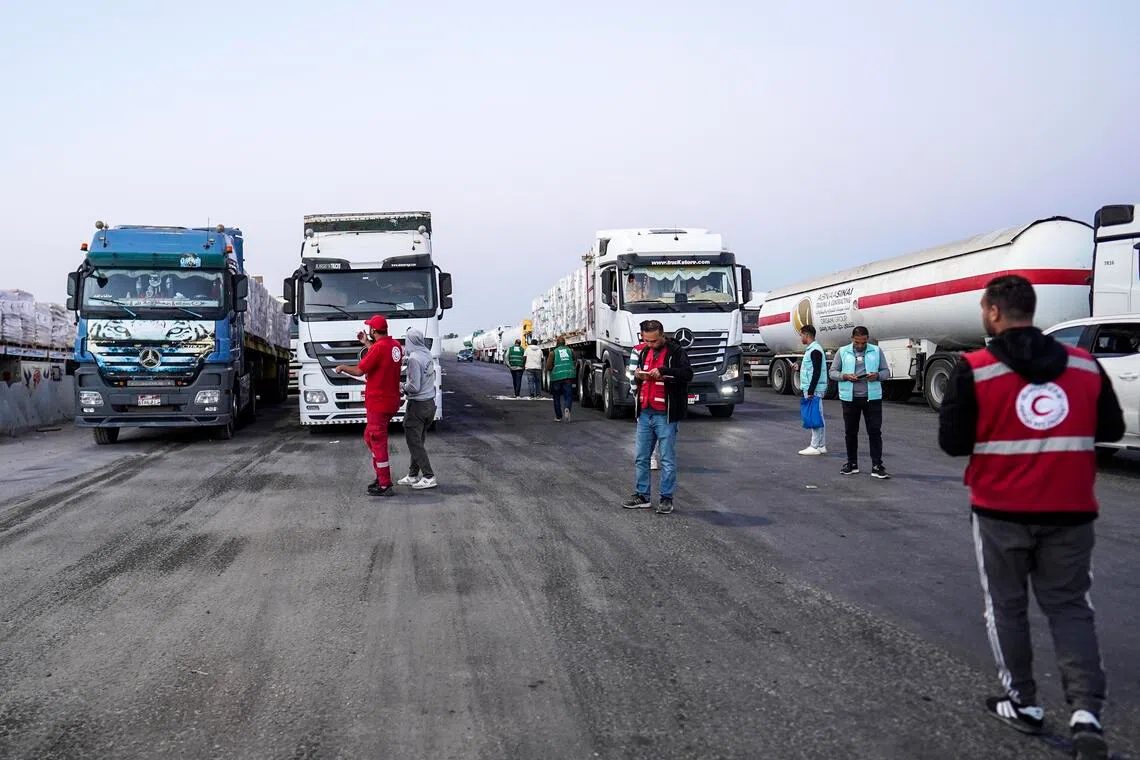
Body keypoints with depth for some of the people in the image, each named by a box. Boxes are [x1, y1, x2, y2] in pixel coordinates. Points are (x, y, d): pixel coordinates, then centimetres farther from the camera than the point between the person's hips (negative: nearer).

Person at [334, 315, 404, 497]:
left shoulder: (379, 347, -19)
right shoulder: (395, 345, 6)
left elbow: (359, 371, -14)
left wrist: (342, 367, 4)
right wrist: (366, 344, 30)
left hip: (378, 404, -9)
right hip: (391, 401, 9)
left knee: (378, 443, -2)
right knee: (369, 437, 22)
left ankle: (385, 486, 1)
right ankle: (381, 476, 25)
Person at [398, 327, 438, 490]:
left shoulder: (414, 358, -19)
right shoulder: (428, 355, 6)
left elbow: (414, 386, -21)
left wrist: (403, 387, -2)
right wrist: (407, 385, 16)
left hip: (417, 405, -8)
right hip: (430, 403, 8)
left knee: (414, 442, 1)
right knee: (418, 441, 16)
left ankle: (429, 477, 0)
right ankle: (413, 475, 24)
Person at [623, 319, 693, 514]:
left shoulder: (675, 351, -6)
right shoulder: (643, 351, 13)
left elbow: (687, 374, -20)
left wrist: (663, 371, -28)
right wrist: (637, 376, 1)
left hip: (665, 415, -6)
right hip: (644, 413, 6)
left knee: (668, 459, 0)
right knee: (641, 457, 10)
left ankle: (666, 498, 8)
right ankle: (642, 495, 19)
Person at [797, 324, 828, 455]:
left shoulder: (815, 351, -16)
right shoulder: (811, 349, 16)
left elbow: (817, 372, -21)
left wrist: (811, 391, -23)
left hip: (814, 390, -11)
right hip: (810, 389, 11)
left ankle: (815, 447, -7)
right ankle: (821, 445, 17)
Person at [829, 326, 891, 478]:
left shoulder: (876, 351, 7)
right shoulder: (842, 352, 6)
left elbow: (886, 371, 9)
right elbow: (832, 372, 6)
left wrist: (877, 376, -14)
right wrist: (845, 377, -13)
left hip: (872, 397, -1)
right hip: (850, 398, 1)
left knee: (875, 431, -3)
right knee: (850, 432, 9)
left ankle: (877, 466, 0)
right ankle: (852, 464, 21)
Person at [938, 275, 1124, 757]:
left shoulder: (974, 370, -12)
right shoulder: (1085, 366, 1)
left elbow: (952, 442, -11)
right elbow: (1111, 429, 10)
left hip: (1001, 512, -3)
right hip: (1070, 512, 3)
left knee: (1007, 606, 14)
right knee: (1070, 606, 12)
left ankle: (1022, 703, 24)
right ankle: (1086, 711, -1)